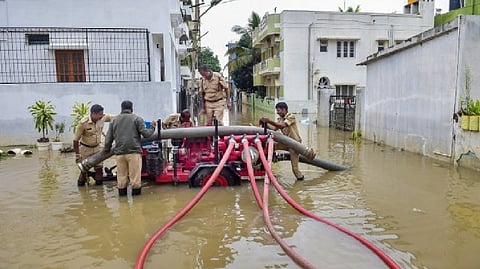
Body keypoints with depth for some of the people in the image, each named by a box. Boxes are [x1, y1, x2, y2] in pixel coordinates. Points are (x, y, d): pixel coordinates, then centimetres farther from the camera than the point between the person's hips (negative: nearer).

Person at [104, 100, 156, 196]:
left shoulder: (114, 120, 15)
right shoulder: (137, 119, 2)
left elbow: (108, 138, 15)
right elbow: (146, 133, -4)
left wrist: (106, 150, 27)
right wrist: (152, 126, 14)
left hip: (119, 152, 4)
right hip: (133, 151, -4)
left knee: (121, 174, 11)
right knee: (135, 173, 2)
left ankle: (122, 190, 18)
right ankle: (136, 190, 8)